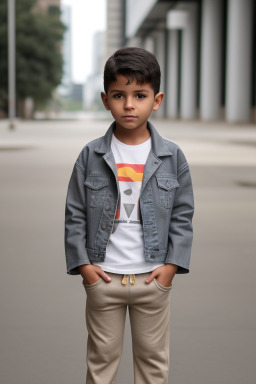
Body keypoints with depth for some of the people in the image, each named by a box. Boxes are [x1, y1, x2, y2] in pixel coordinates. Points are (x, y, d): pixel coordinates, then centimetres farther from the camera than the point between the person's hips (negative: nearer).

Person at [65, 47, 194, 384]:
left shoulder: (172, 157, -3)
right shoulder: (91, 156, -4)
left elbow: (183, 215, 1)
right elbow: (75, 214, 1)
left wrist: (173, 264, -6)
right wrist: (82, 263, -6)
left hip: (153, 278, 0)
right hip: (103, 277, 0)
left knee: (153, 356, 14)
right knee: (102, 355, 13)